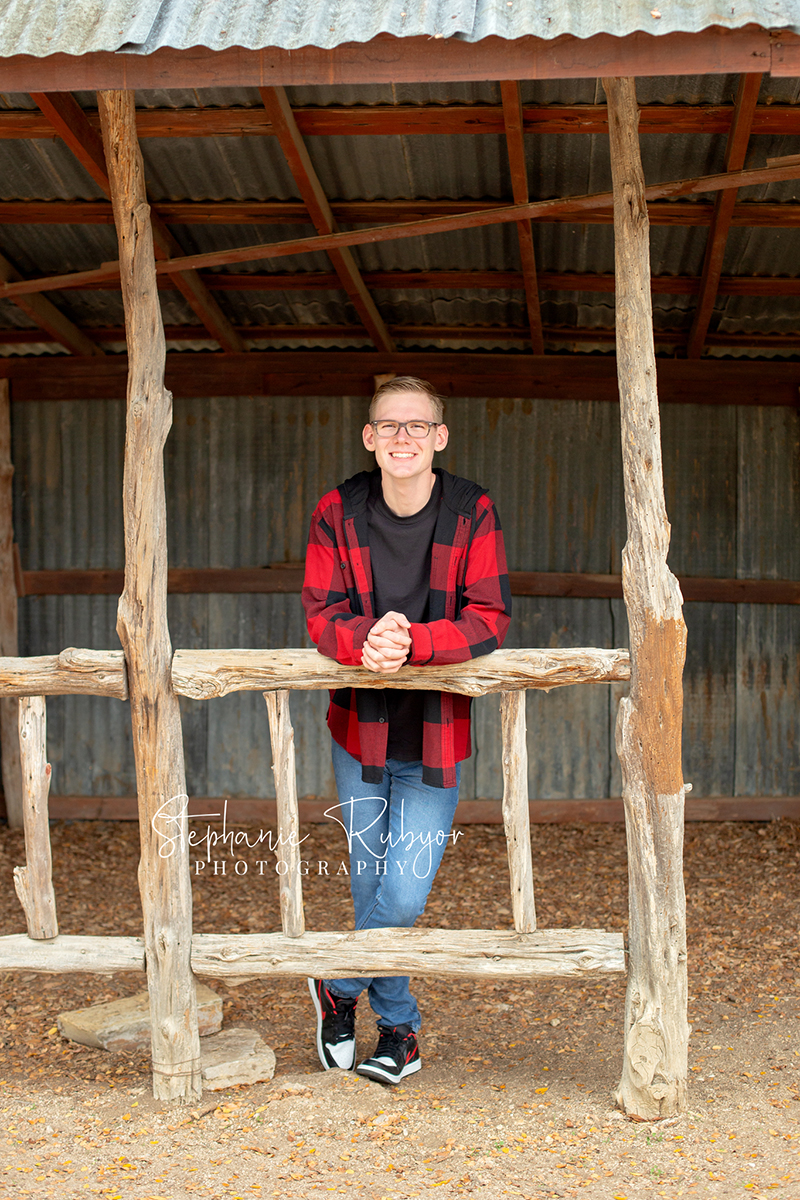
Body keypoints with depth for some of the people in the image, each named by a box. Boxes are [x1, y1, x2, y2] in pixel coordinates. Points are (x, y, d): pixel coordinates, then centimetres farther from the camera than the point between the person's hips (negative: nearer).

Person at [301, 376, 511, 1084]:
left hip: (436, 738, -1)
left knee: (405, 895, -5)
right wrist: (366, 641, -30)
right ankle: (399, 1026, 31)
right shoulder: (338, 514, -4)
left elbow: (489, 620, -14)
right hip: (360, 731, 2)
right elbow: (322, 615, -7)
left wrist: (411, 642, -31)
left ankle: (339, 988, 23)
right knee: (373, 888, 11)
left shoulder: (472, 513, -8)